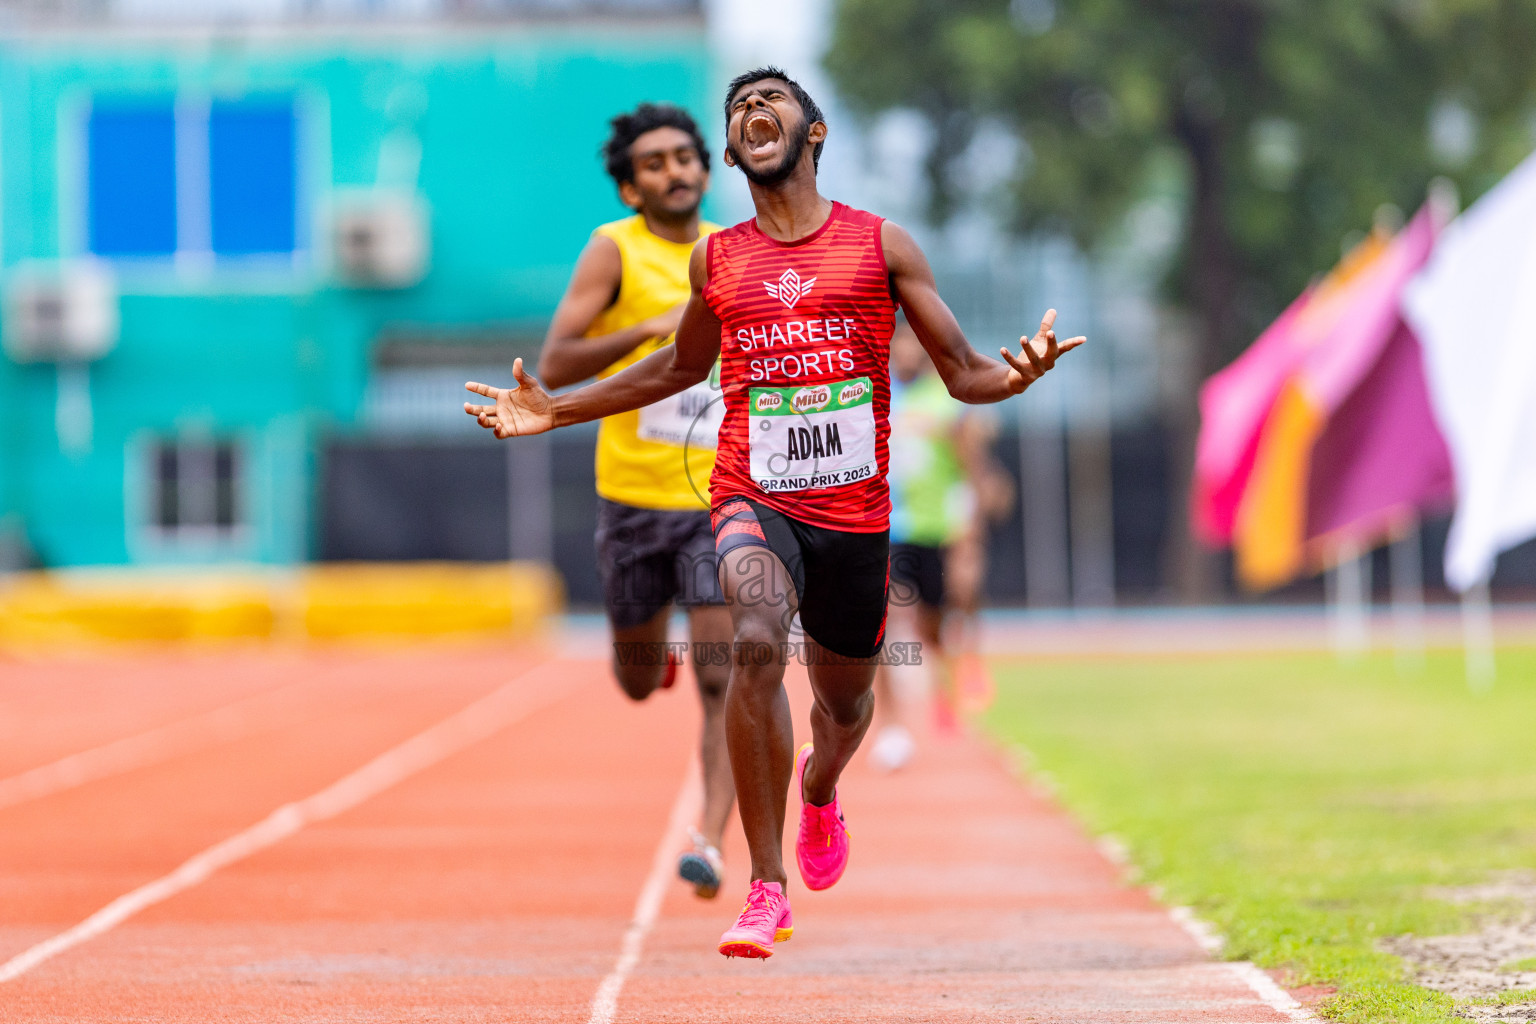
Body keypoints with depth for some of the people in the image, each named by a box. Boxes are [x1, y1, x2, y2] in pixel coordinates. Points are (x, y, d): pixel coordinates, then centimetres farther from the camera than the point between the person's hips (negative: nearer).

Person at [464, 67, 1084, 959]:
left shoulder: (882, 247, 2)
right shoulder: (717, 261, 7)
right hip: (755, 499, -1)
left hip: (855, 511, 1)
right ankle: (768, 888, -24)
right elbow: (683, 367, 25)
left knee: (845, 694, 17)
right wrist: (555, 410, 20)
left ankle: (819, 789, 58)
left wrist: (1020, 374, -21)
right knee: (758, 643, -29)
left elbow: (964, 374, 2)